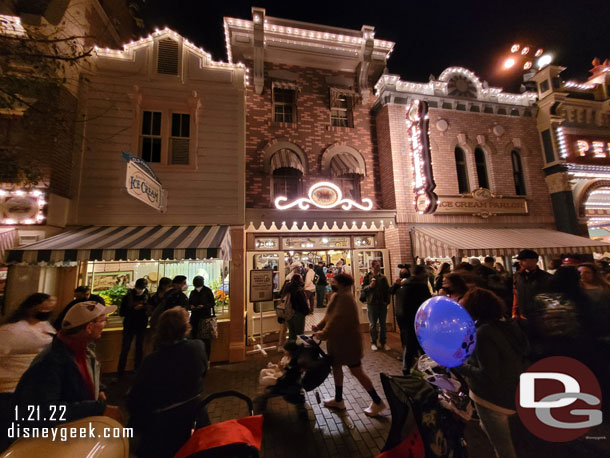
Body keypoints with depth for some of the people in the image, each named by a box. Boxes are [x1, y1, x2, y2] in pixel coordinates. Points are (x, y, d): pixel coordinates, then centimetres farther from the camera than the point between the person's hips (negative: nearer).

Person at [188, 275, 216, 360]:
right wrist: (191, 306, -3)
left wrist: (203, 306, -17)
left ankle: (206, 359, 5)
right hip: (195, 317, 4)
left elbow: (213, 303, -3)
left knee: (206, 340, -4)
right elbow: (189, 303, 19)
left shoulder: (207, 291, -2)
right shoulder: (193, 292, 11)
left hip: (206, 317, -4)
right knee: (194, 337, 3)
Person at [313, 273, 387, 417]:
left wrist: (323, 334, -21)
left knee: (356, 371, 4)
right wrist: (319, 326, -3)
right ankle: (338, 400, 39)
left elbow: (337, 320, -29)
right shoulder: (336, 296, 5)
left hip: (348, 341, -9)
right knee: (336, 367, 19)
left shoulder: (345, 298, -25)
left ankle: (377, 402, 23)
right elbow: (329, 316, 10)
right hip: (337, 340, 10)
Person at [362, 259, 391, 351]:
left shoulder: (383, 277, 5)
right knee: (372, 324, 7)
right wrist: (369, 286, -25)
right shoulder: (367, 277, -3)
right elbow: (363, 288, -7)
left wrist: (387, 301, 1)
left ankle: (383, 342, 25)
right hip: (372, 303, -3)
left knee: (383, 324, 12)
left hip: (382, 303, 3)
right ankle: (373, 343, 19)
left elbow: (387, 289, 8)